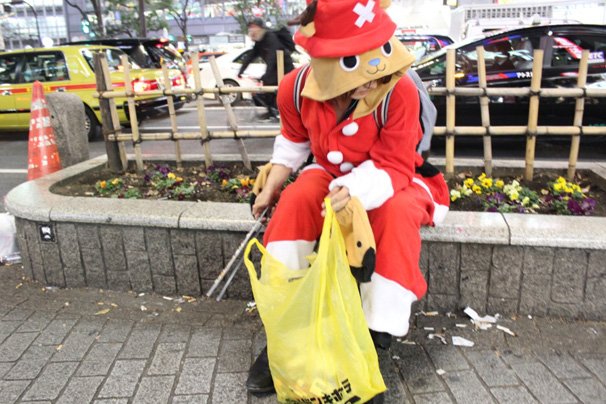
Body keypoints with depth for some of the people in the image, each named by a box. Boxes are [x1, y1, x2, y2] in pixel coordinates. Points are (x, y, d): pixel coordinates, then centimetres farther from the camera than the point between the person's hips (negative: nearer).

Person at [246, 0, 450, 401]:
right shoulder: (297, 88, -17)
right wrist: (272, 186, -8)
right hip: (330, 175, 3)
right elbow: (294, 140, 3)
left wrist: (355, 191, -46)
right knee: (296, 200, -28)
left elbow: (392, 167, -25)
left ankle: (376, 335, -22)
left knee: (398, 216, -35)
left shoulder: (400, 90, -29)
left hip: (392, 181, -2)